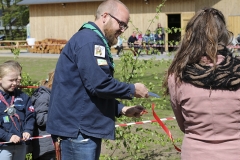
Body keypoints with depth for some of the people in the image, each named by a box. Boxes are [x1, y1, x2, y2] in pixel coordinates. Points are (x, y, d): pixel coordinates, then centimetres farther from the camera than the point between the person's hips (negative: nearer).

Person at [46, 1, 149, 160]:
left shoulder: (94, 41, 19)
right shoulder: (89, 40, -15)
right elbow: (99, 85, -23)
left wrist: (122, 109, 11)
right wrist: (132, 90, -9)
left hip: (83, 128, 11)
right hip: (76, 129, -11)